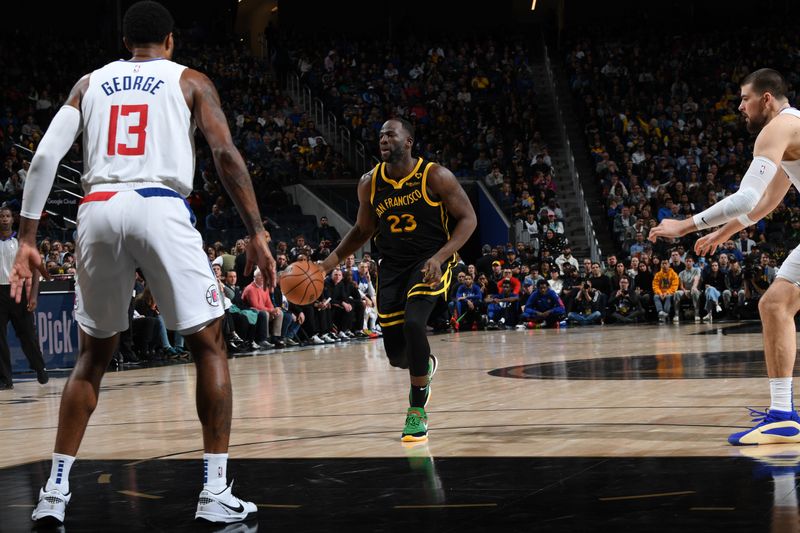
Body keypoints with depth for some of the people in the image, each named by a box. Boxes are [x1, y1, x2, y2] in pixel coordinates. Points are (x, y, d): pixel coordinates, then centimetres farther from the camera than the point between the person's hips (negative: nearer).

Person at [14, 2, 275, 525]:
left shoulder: (90, 83, 22)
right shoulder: (189, 80, 15)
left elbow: (45, 157, 10)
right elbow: (227, 155, 1)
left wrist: (27, 240, 10)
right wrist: (257, 233, 2)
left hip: (98, 210, 3)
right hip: (160, 208, -3)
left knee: (94, 354, 18)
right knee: (210, 344, 7)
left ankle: (55, 492, 12)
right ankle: (215, 494, 0)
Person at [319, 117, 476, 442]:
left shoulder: (435, 176, -13)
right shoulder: (370, 183, 0)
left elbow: (468, 218, -10)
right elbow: (363, 229, 14)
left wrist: (440, 256, -23)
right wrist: (332, 261, 1)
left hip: (431, 261, -4)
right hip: (393, 266, 5)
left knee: (413, 323, -30)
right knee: (396, 355, -1)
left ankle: (417, 411, -14)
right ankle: (425, 365, 41)